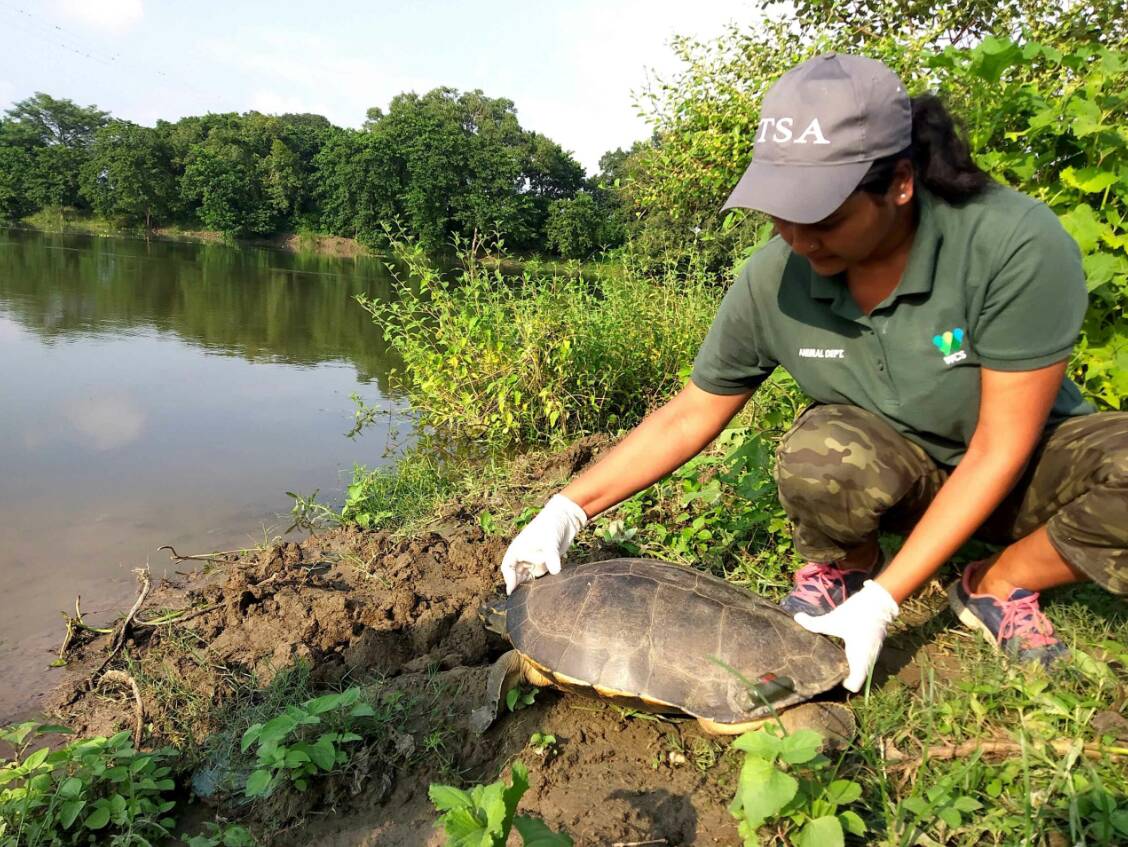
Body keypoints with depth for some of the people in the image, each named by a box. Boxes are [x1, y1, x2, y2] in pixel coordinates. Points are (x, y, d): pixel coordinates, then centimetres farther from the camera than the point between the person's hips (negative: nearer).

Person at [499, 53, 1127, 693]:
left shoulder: (1018, 245, -29)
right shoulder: (773, 281, -21)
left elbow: (1000, 448, -25)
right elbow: (687, 418, -10)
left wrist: (882, 601, -28)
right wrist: (567, 510, -18)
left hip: (1023, 464, 0)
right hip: (895, 472, 1)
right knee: (817, 457, -34)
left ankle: (999, 587, -3)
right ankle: (846, 566, 1)